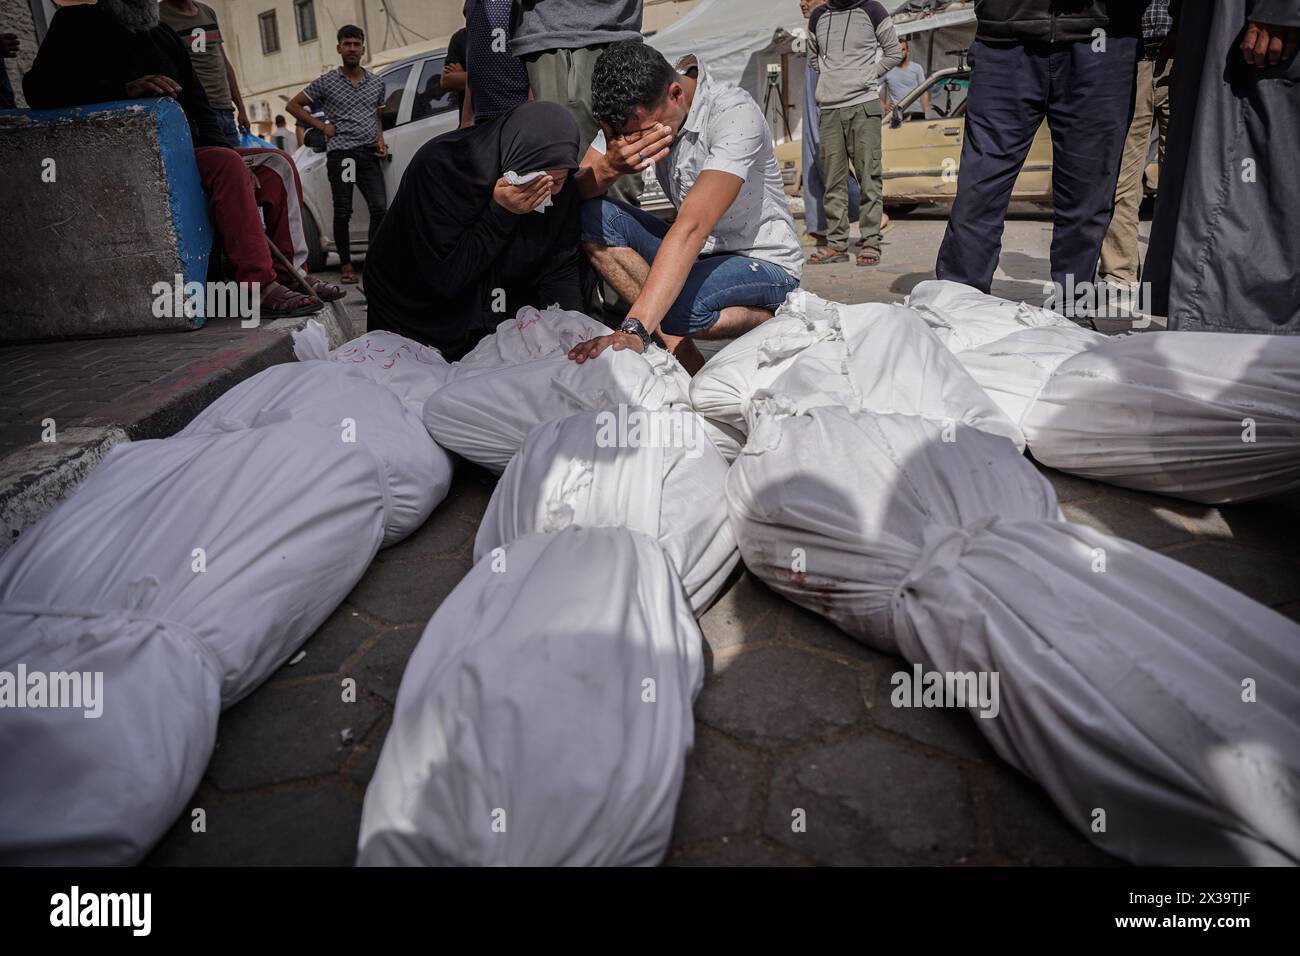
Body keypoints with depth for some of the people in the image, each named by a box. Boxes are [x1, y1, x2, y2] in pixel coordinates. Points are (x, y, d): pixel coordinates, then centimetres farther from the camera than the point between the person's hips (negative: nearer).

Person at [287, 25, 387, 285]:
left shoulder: (376, 83, 14)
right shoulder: (327, 82, 5)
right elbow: (293, 105, 11)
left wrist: (380, 139, 7)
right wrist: (322, 126, 2)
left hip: (369, 154, 2)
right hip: (340, 154, -2)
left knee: (379, 208, -9)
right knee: (343, 212, -1)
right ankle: (346, 265, 8)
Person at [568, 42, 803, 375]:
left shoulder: (735, 113, -25)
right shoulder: (635, 113, -6)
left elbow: (692, 226, -38)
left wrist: (634, 330, -48)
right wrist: (609, 166, -33)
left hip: (765, 263, -6)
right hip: (697, 253, 6)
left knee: (677, 308, -37)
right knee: (592, 215, -15)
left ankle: (772, 319, -7)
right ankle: (675, 345, -18)